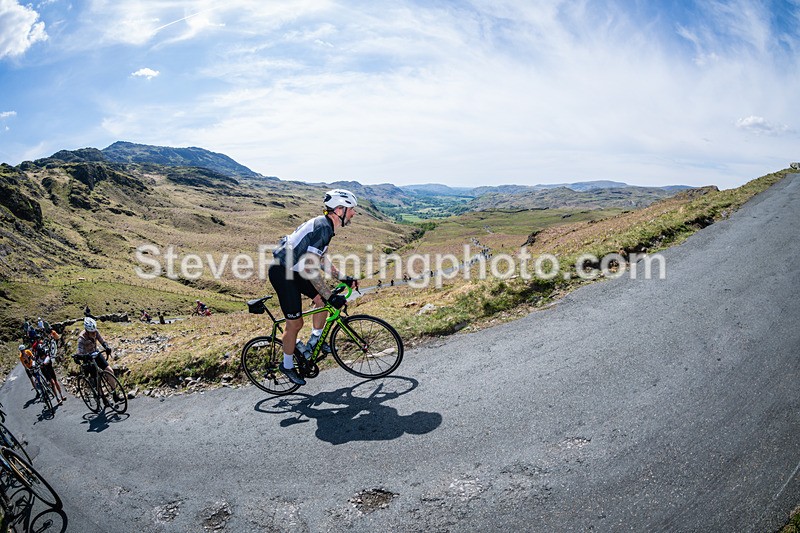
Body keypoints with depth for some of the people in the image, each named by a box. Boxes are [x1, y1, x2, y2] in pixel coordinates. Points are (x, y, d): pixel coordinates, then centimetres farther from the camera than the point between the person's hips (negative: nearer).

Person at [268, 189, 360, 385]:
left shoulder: (325, 225, 7)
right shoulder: (322, 227, -24)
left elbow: (321, 260, 18)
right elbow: (309, 268, -28)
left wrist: (343, 278, 14)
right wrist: (331, 297, -25)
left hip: (293, 269, 9)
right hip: (282, 272, -9)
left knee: (322, 299, 7)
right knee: (295, 323, -1)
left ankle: (315, 341, 23)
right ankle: (287, 366, 18)